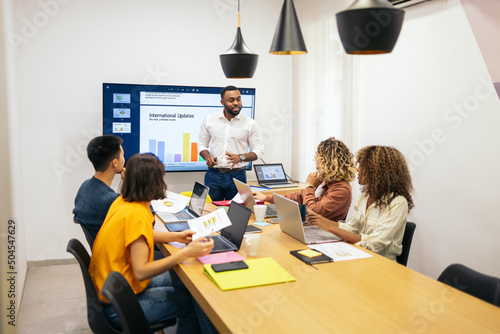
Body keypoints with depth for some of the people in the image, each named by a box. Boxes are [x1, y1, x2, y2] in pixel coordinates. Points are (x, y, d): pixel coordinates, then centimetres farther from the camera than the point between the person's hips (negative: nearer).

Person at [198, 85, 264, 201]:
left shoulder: (250, 124, 0)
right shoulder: (209, 120, 5)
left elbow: (259, 150, 1)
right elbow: (202, 144, 13)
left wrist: (240, 157, -15)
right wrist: (207, 157, -8)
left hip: (237, 175, -1)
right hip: (213, 175, 1)